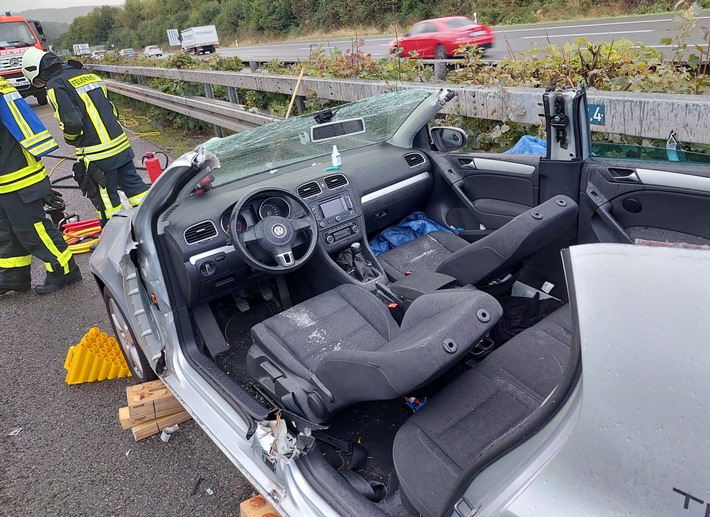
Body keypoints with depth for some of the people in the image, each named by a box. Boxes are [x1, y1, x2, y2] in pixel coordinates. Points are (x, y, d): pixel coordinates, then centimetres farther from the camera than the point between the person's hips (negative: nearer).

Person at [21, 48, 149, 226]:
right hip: (120, 143, 7)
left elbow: (71, 122, -17)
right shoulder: (88, 74, 14)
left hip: (97, 154, -7)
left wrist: (70, 139, 4)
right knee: (133, 183, 14)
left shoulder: (55, 86, -8)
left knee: (106, 199, 6)